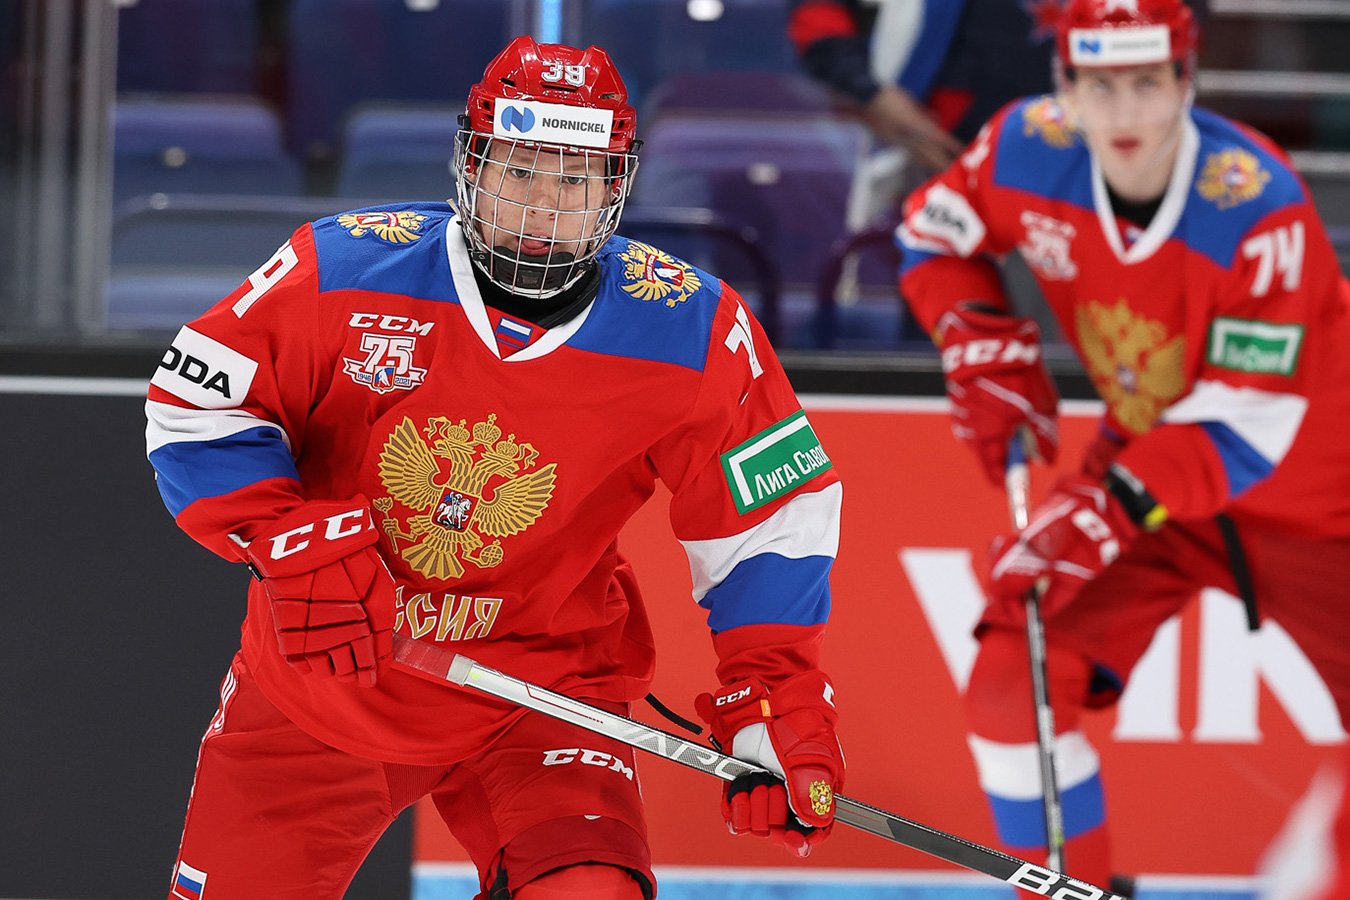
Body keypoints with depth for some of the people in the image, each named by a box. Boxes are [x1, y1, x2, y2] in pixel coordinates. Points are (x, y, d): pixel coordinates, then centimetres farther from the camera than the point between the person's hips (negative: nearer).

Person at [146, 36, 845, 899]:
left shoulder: (692, 331, -12)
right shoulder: (346, 268, -15)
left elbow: (774, 512, -3)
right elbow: (194, 406, -8)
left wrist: (775, 701, -11)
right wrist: (299, 546, -20)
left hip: (539, 695, -1)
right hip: (315, 687, 1)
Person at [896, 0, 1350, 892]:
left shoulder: (1259, 209, -31)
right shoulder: (1027, 150, -17)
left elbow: (1244, 429, -31)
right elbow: (933, 234, 5)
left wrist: (1107, 510, -39)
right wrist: (986, 355, -10)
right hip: (1144, 465, 4)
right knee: (1014, 684, -10)